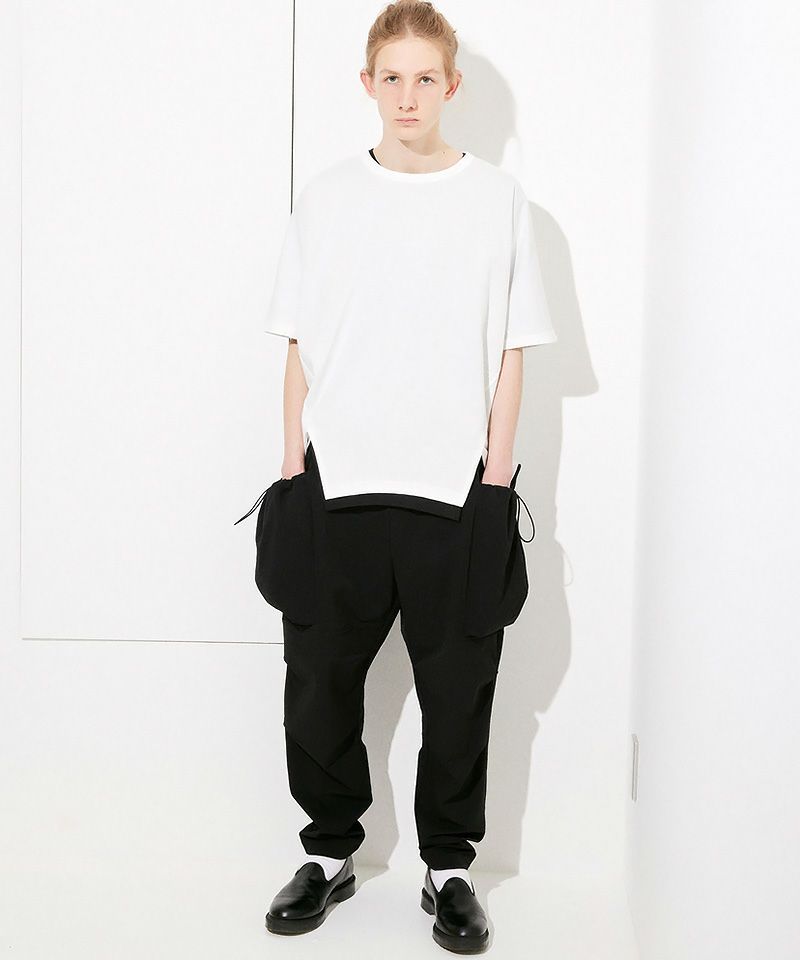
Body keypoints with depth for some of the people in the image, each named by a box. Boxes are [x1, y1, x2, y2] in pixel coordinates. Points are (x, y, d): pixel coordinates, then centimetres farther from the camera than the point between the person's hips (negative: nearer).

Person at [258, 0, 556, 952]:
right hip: (336, 485, 1)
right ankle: (330, 852, 27)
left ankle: (448, 866, 23)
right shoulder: (325, 197, 5)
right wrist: (292, 472, 3)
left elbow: (510, 352, 3)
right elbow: (300, 348, 7)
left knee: (458, 692, 6)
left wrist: (496, 480, -2)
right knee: (321, 683, 9)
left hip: (456, 490, -1)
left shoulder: (498, 199, 3)